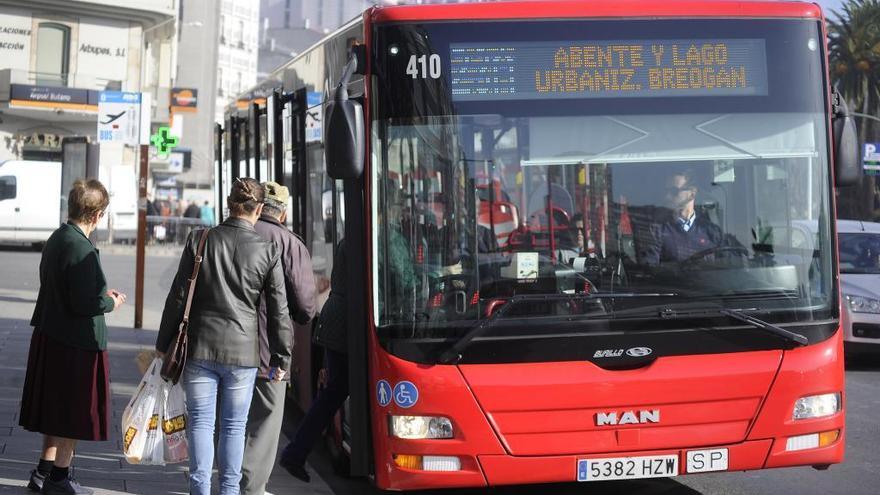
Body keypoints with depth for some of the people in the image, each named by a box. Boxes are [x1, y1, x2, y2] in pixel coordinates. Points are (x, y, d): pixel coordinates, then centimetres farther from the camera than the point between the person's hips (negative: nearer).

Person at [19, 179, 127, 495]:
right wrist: (111, 303, -6)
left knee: (56, 409, 19)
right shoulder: (81, 249, -22)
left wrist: (101, 294, 15)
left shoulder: (56, 239, 8)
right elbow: (84, 304, -24)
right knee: (74, 413, 5)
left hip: (49, 337, 9)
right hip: (77, 342, -9)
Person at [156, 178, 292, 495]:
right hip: (243, 350, 0)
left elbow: (178, 296, 1)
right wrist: (281, 358, 8)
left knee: (201, 421, 7)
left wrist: (164, 343, 10)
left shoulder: (200, 240, -3)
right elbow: (279, 311, -1)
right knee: (234, 424, 10)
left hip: (199, 347, 0)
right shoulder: (268, 251, -5)